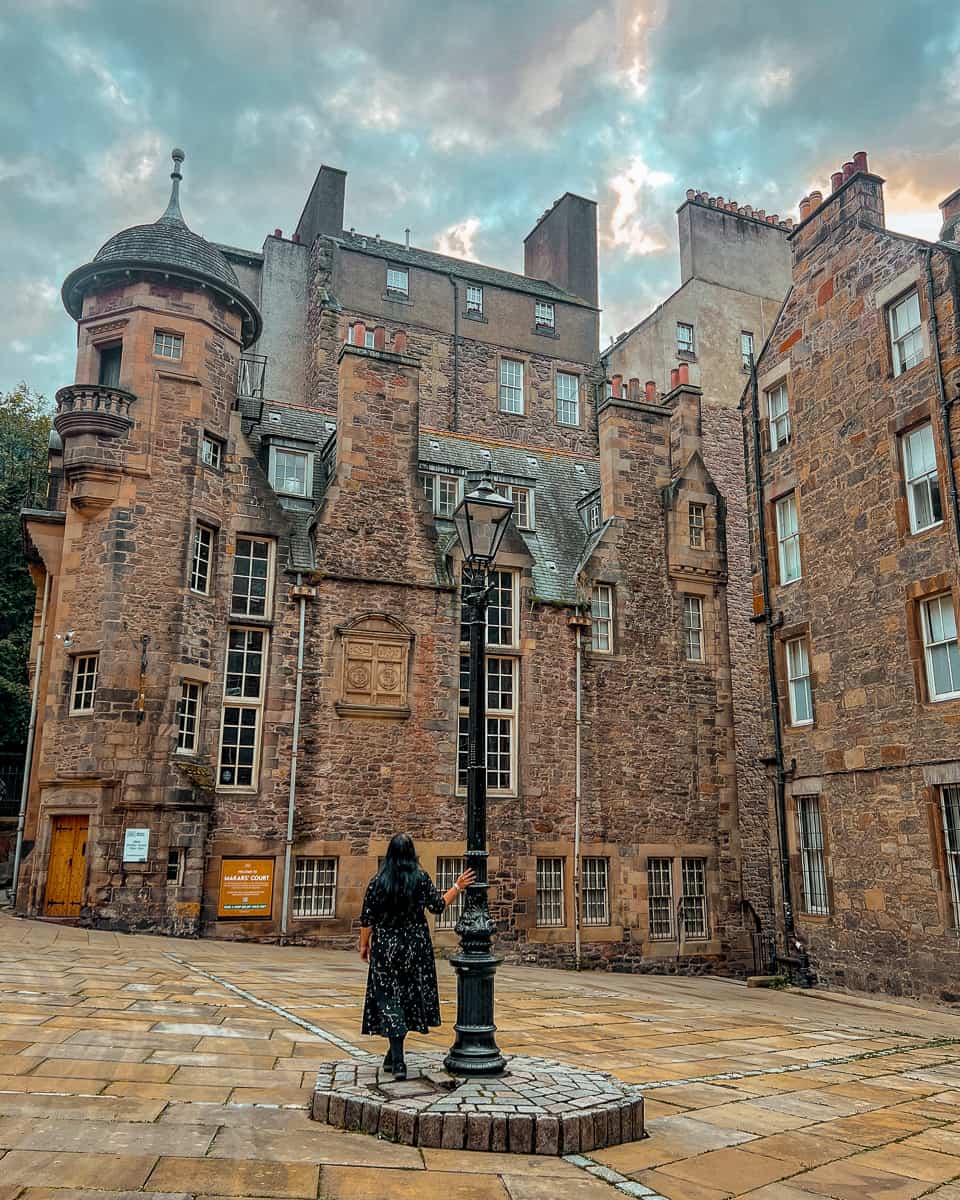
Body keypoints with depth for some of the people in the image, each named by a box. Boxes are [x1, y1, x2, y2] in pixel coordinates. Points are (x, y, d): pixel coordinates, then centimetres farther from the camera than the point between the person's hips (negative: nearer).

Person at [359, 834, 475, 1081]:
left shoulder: (377, 881, -6)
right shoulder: (421, 878, -6)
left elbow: (367, 918, -3)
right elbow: (438, 905, 2)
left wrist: (364, 944, 10)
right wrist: (458, 887, 14)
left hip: (386, 945, -1)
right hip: (415, 946, 1)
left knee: (389, 997, 2)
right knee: (410, 994, 15)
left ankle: (397, 1060, -6)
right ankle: (393, 1055, 25)